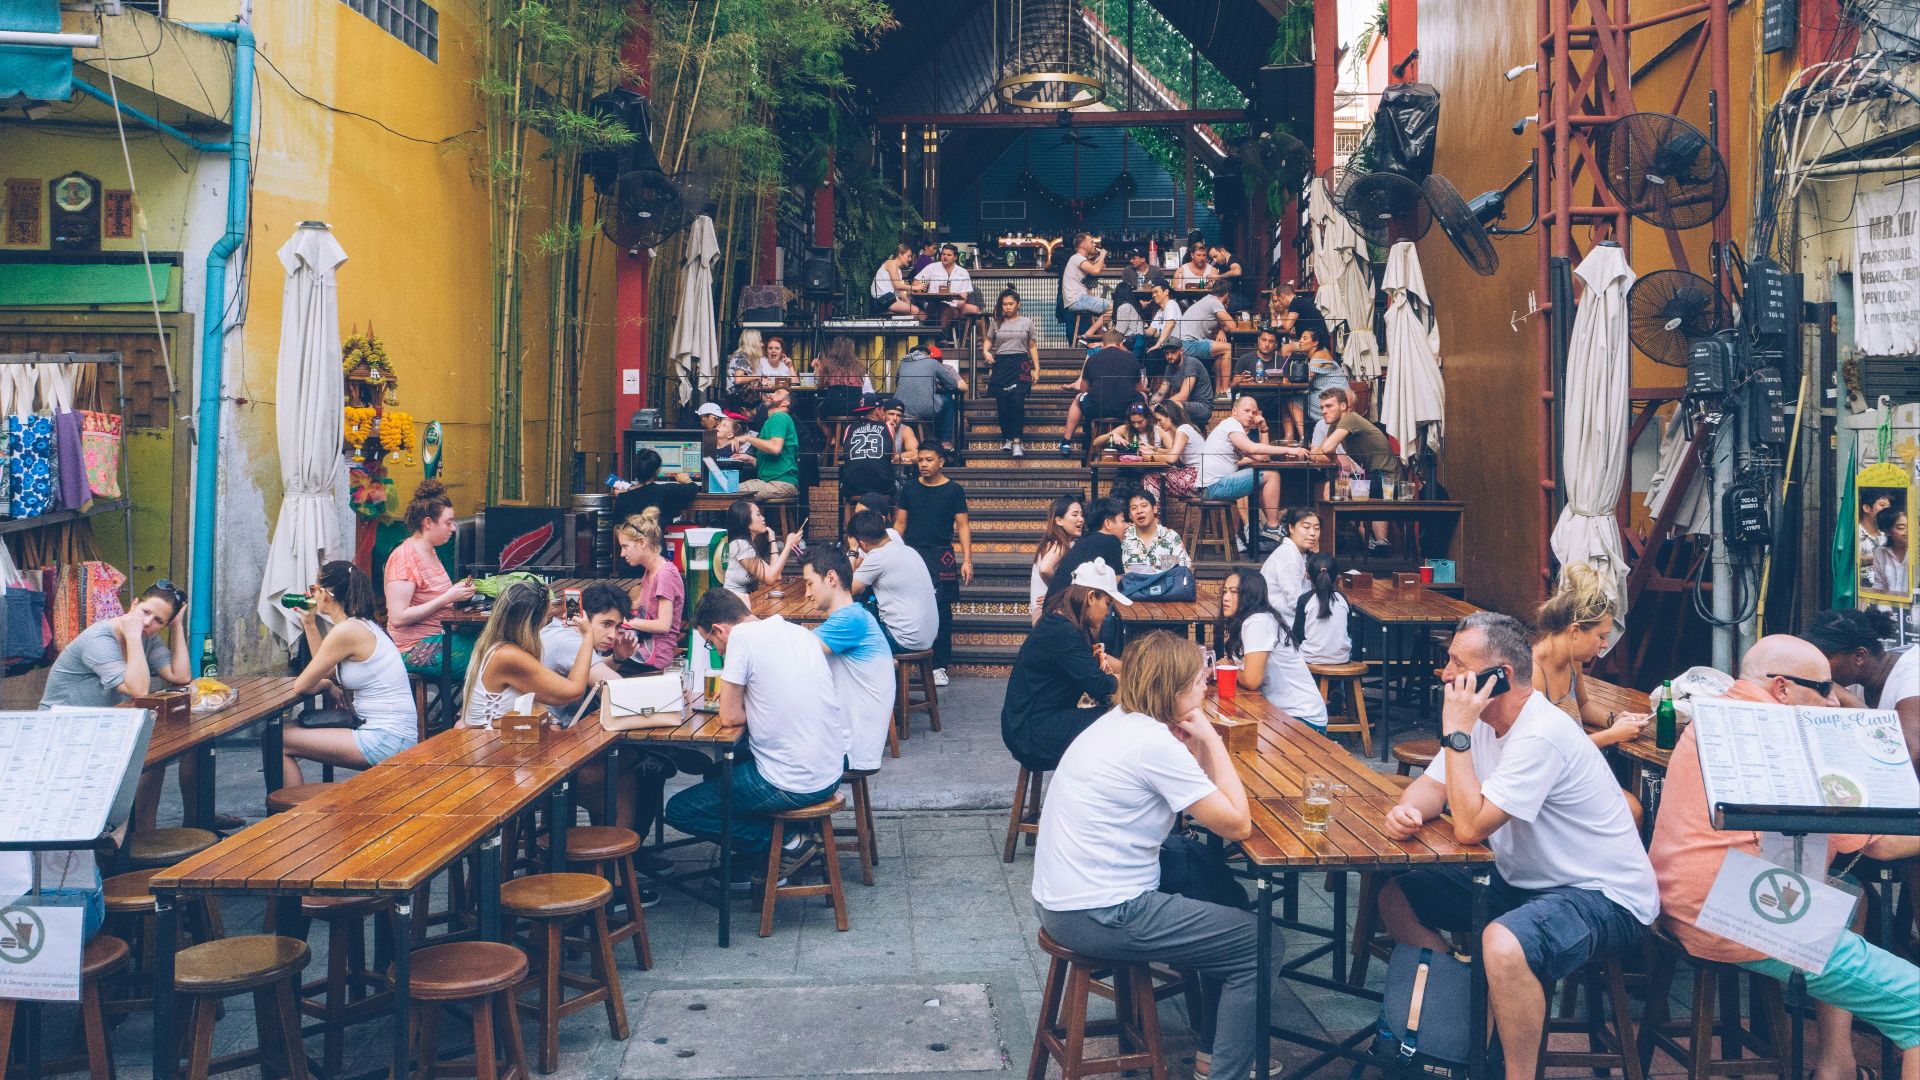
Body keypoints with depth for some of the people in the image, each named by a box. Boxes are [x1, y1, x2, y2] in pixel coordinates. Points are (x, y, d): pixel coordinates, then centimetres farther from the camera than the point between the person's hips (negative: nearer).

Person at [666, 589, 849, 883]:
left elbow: (730, 717, -11)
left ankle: (785, 845, 4)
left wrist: (738, 700, 8)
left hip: (793, 786, -8)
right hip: (833, 770, 9)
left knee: (678, 810, 8)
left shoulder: (742, 636, -14)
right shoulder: (800, 632, 9)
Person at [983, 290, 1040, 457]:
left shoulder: (1027, 322, 9)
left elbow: (1033, 347, 11)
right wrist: (985, 351, -5)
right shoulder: (996, 323, 11)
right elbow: (988, 340, 18)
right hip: (1001, 364, 2)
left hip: (1020, 363, -2)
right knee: (1002, 404, 0)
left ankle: (1017, 441, -18)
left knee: (1017, 402, -15)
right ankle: (1006, 438, 13)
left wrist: (1036, 369, 6)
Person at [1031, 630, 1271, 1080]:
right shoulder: (1154, 742, -21)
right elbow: (1237, 825, -15)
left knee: (1225, 894, 25)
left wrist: (1199, 743, -1)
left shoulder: (1119, 722, 7)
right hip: (1098, 916, -10)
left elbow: (1201, 797, 11)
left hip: (1064, 896, 10)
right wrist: (1210, 740, -9)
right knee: (1259, 945, -1)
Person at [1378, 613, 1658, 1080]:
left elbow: (1469, 827, -29)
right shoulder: (1484, 719, 1)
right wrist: (1408, 810, -18)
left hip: (1604, 897, -10)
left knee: (1503, 946, -39)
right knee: (1395, 898, 5)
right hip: (1521, 880, 10)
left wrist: (1458, 732, -26)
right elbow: (1433, 787, 6)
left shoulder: (1540, 736, -27)